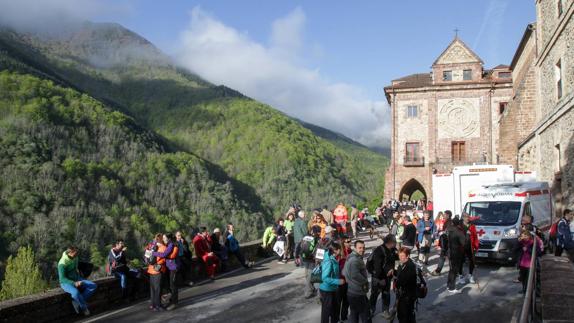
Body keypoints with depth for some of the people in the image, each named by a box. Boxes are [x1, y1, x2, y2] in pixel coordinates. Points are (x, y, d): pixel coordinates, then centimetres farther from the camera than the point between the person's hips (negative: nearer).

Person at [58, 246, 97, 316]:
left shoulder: (75, 257, -2)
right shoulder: (62, 264, -23)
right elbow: (62, 278, -24)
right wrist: (74, 283, -34)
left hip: (76, 279, 7)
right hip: (66, 282, -7)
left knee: (94, 286, -10)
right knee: (76, 292, -38)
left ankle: (76, 302, -14)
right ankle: (84, 308, -13)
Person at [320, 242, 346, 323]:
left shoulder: (334, 260, 2)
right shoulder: (328, 262, -25)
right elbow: (325, 278, -28)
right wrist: (338, 281, -26)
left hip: (332, 289, 9)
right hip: (327, 290, -9)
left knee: (335, 309, 22)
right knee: (326, 311, 7)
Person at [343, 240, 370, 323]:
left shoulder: (350, 258, 13)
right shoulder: (355, 260, -20)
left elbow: (344, 272, 19)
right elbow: (355, 275, -33)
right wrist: (365, 282, -19)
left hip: (351, 291, 10)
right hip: (358, 292, -10)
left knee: (354, 313, 17)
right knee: (365, 314, -1)